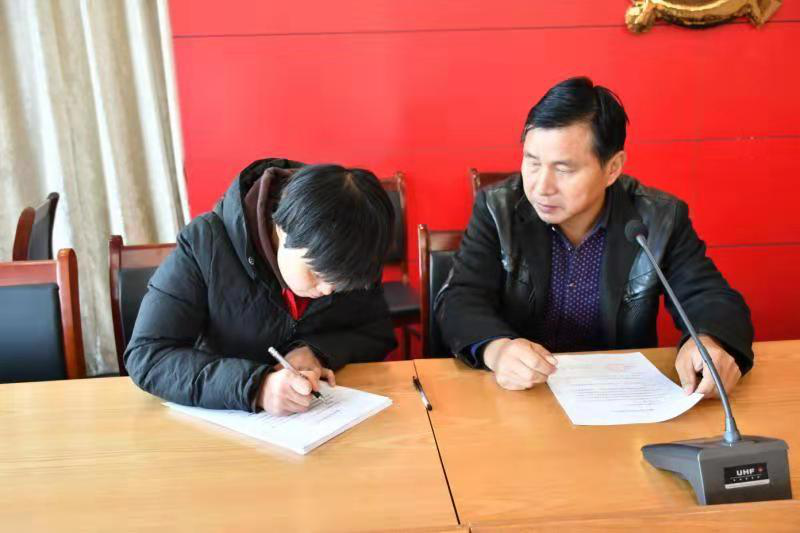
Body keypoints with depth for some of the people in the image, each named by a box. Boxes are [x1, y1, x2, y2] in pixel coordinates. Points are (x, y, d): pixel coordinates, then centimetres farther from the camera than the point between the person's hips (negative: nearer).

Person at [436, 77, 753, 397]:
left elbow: (711, 299, -5)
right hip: (520, 395, -1)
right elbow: (459, 301, -13)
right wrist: (495, 349, -35)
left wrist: (710, 344, -29)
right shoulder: (498, 209, -7)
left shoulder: (660, 220, -6)